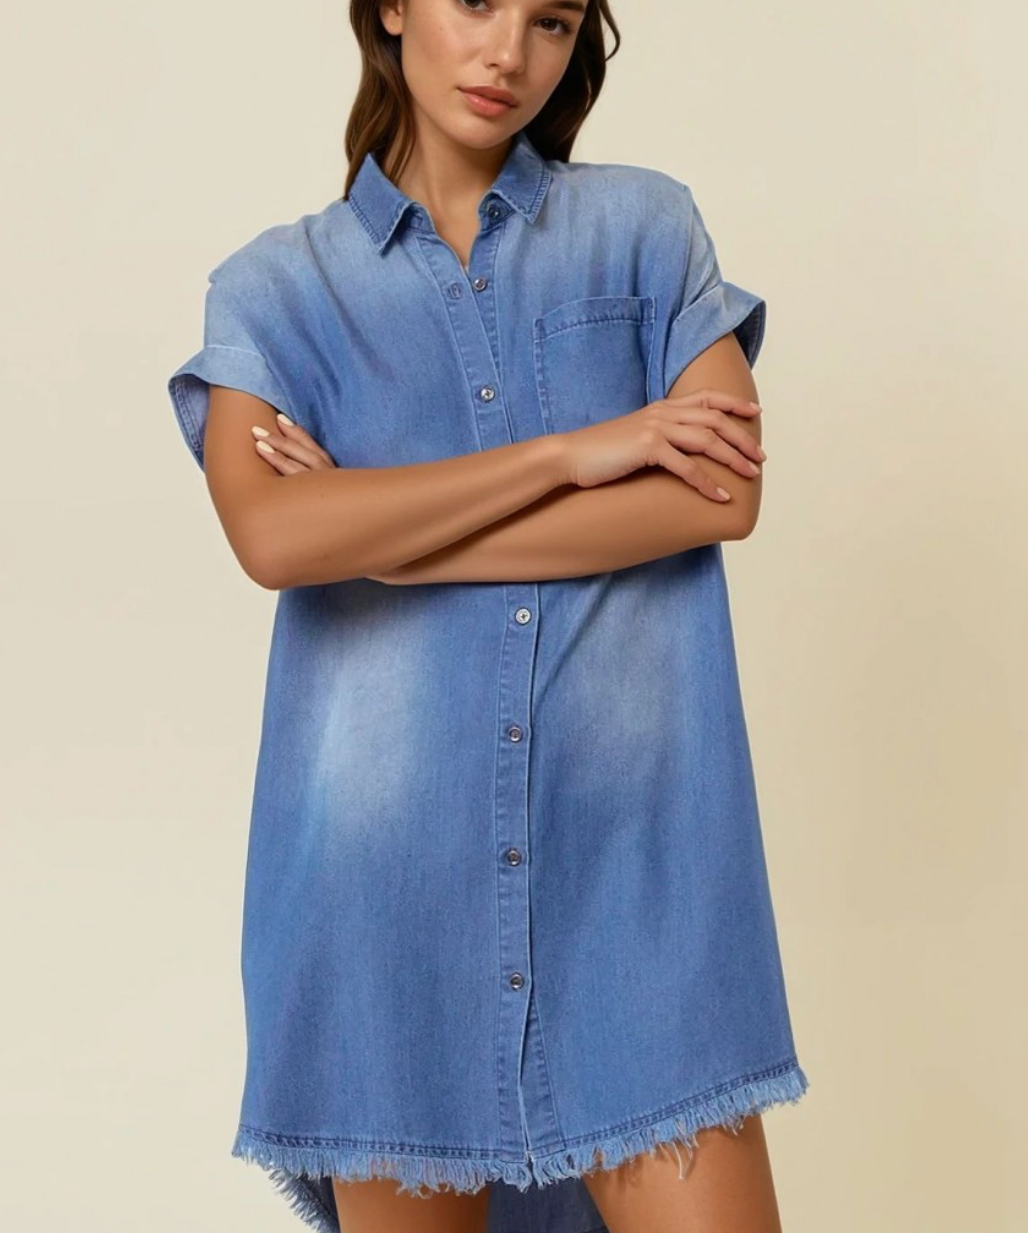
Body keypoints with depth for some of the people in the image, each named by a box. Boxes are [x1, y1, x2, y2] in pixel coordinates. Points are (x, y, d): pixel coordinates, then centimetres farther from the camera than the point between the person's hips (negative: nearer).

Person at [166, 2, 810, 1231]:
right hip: (390, 854, 0)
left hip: (628, 841, 0)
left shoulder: (646, 225, 9)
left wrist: (381, 529, -7)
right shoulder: (274, 286, 6)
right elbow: (272, 534, -12)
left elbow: (726, 490, -6)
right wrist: (576, 452, -11)